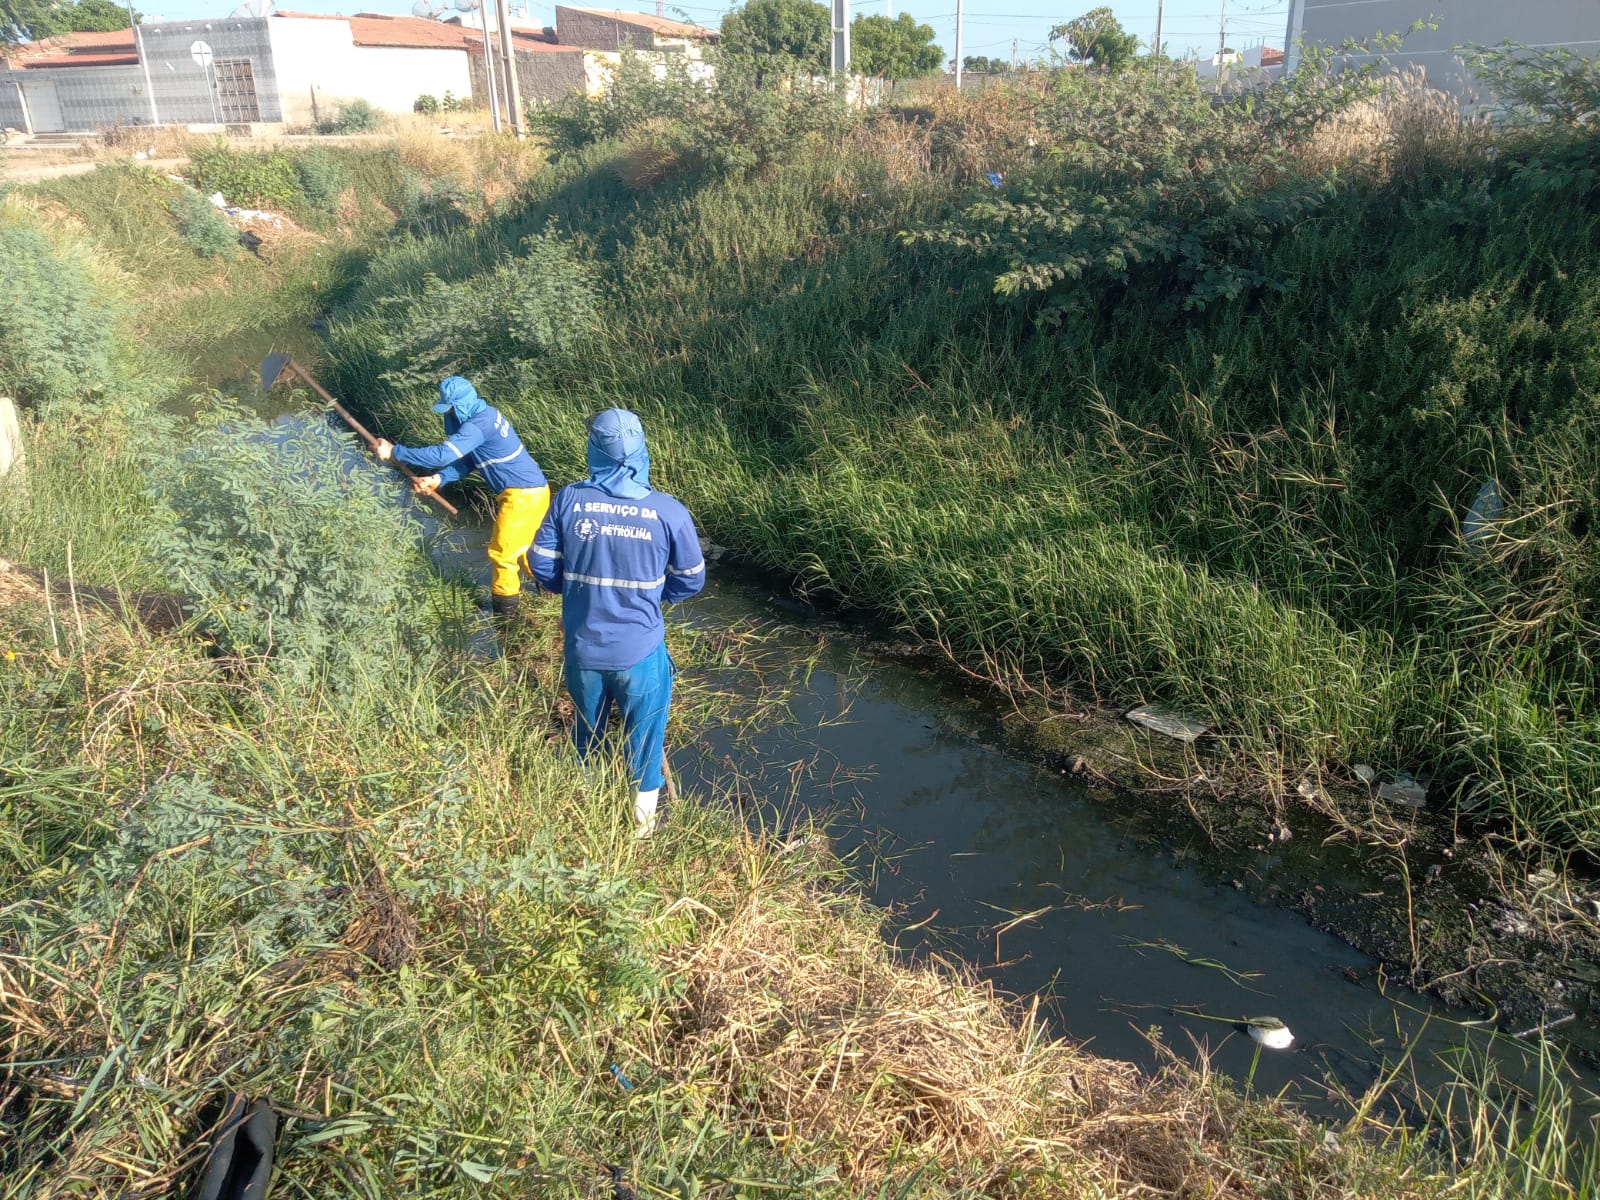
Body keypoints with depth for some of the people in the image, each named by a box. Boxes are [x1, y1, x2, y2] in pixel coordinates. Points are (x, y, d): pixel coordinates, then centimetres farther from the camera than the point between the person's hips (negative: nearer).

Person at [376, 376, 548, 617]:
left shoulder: (478, 425, -22)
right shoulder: (485, 414, 9)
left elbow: (442, 455, -29)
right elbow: (466, 460, 11)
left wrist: (394, 451, -21)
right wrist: (439, 479, -3)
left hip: (523, 494, -10)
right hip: (532, 488, 10)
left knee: (501, 551, 3)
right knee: (522, 544, 26)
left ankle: (504, 611, 18)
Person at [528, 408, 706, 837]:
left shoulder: (569, 499, -12)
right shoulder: (668, 511, -16)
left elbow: (542, 565, -4)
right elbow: (690, 581, -5)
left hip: (582, 647, 2)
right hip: (640, 651, -2)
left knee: (586, 732, 26)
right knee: (644, 736, 19)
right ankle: (643, 818, 35)